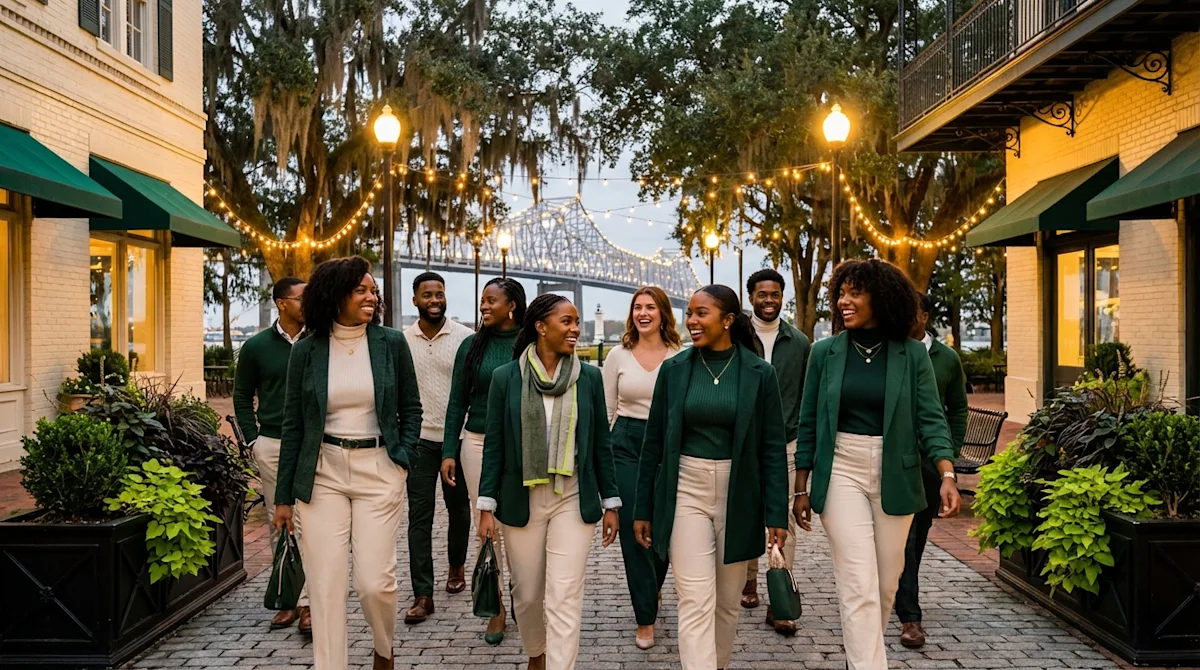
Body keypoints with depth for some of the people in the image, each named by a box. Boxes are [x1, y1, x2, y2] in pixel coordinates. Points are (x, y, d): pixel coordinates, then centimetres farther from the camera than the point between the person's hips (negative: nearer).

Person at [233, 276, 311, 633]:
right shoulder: (256, 347, 5)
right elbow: (242, 396, 12)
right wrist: (253, 440, 4)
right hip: (271, 445, 2)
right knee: (279, 524, 8)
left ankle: (307, 603, -4)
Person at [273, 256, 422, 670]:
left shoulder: (392, 344, 0)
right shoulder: (307, 350, 1)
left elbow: (411, 409, 10)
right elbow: (293, 425, 5)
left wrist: (401, 459, -2)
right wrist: (284, 496, 5)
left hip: (378, 471, 0)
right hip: (322, 473, 1)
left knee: (374, 582, -1)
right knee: (325, 585, 1)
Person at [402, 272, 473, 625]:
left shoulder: (465, 337, -4)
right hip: (419, 438, 1)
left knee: (459, 508, 16)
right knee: (419, 517, -2)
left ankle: (457, 565, 40)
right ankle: (423, 595, 1)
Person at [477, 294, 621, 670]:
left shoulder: (589, 377, 1)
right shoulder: (506, 378, -2)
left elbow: (601, 444, 5)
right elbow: (494, 446, 0)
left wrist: (610, 502, 5)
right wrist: (487, 506, -3)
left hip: (574, 501, 0)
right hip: (521, 501, 0)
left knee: (565, 598, -6)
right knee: (527, 594, 14)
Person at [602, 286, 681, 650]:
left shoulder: (680, 356, 0)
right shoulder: (618, 355, 3)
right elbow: (606, 410, 6)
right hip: (627, 445, 0)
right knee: (634, 531, 0)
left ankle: (650, 593, 39)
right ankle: (646, 619, 11)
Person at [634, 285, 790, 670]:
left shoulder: (759, 373, -4)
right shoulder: (674, 369, -1)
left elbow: (773, 449, -2)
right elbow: (653, 444, 3)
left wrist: (777, 514, -6)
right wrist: (643, 509, 4)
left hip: (738, 497, 0)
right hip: (686, 492, 0)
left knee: (728, 599, 14)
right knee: (695, 601, -5)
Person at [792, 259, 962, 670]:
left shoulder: (912, 354, -2)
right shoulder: (825, 352, -1)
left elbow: (930, 419, -5)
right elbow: (808, 424, 4)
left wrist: (947, 475, -20)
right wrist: (801, 489, 3)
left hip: (894, 475, 1)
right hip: (842, 471, -1)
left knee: (886, 583, 13)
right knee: (859, 587, -7)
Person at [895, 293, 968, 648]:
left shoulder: (947, 359, 5)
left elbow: (957, 409, 12)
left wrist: (951, 454, 3)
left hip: (931, 459, 3)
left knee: (917, 535, 14)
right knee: (902, 536, -8)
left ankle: (898, 593, 34)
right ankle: (910, 615, -5)